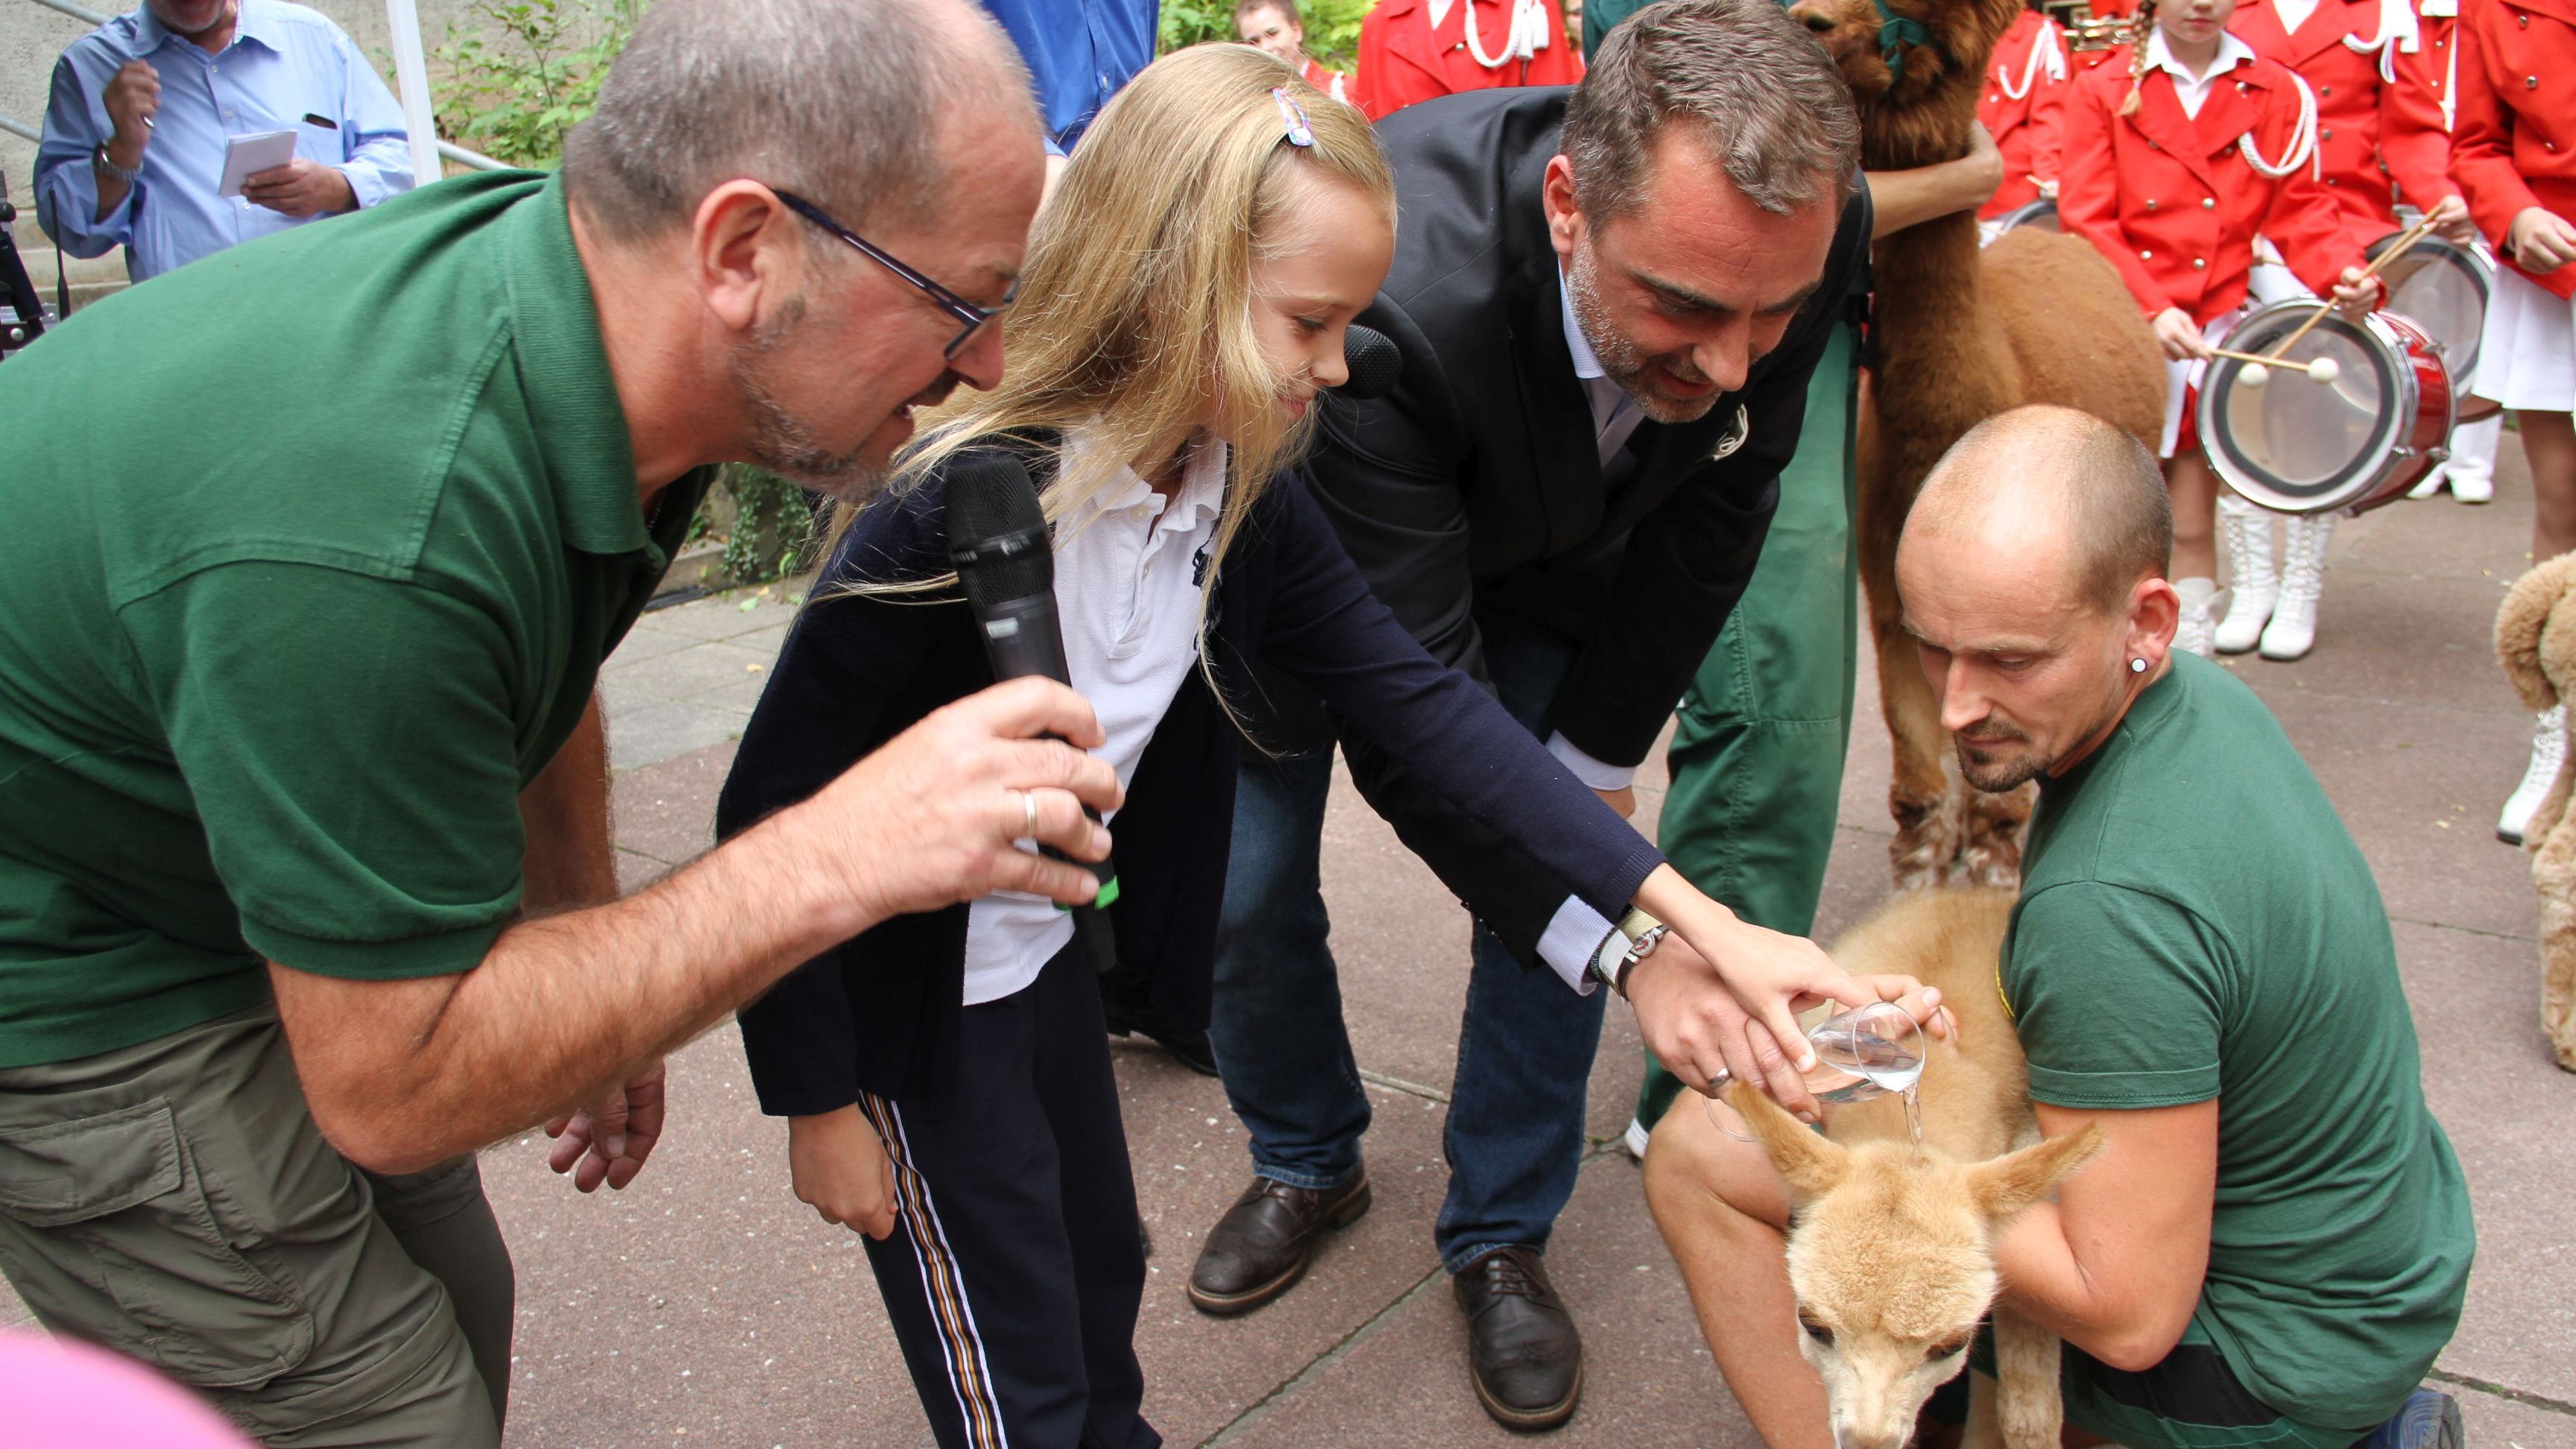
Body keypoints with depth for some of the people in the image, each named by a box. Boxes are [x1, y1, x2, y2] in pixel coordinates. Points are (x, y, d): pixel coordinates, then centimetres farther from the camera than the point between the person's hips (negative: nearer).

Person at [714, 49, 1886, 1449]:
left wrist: (1697, 921, -15)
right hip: (904, 995, -6)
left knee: (1101, 1277, 23)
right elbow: (775, 809, -24)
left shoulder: (1246, 497, -10)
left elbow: (1418, 702, -11)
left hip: (1046, 955, 6)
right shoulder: (962, 506, -32)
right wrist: (818, 1101, -16)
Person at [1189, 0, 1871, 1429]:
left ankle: (1498, 1235, 20)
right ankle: (1307, 1163, 34)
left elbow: (1712, 515, -12)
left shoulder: (1807, 239, -31)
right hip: (1307, 546, -2)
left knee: (1567, 871, -3)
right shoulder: (1388, 297, -46)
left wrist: (1596, 758, -7)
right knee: (1242, 892, 4)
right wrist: (1627, 943, -45)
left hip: (1551, 560, 3)